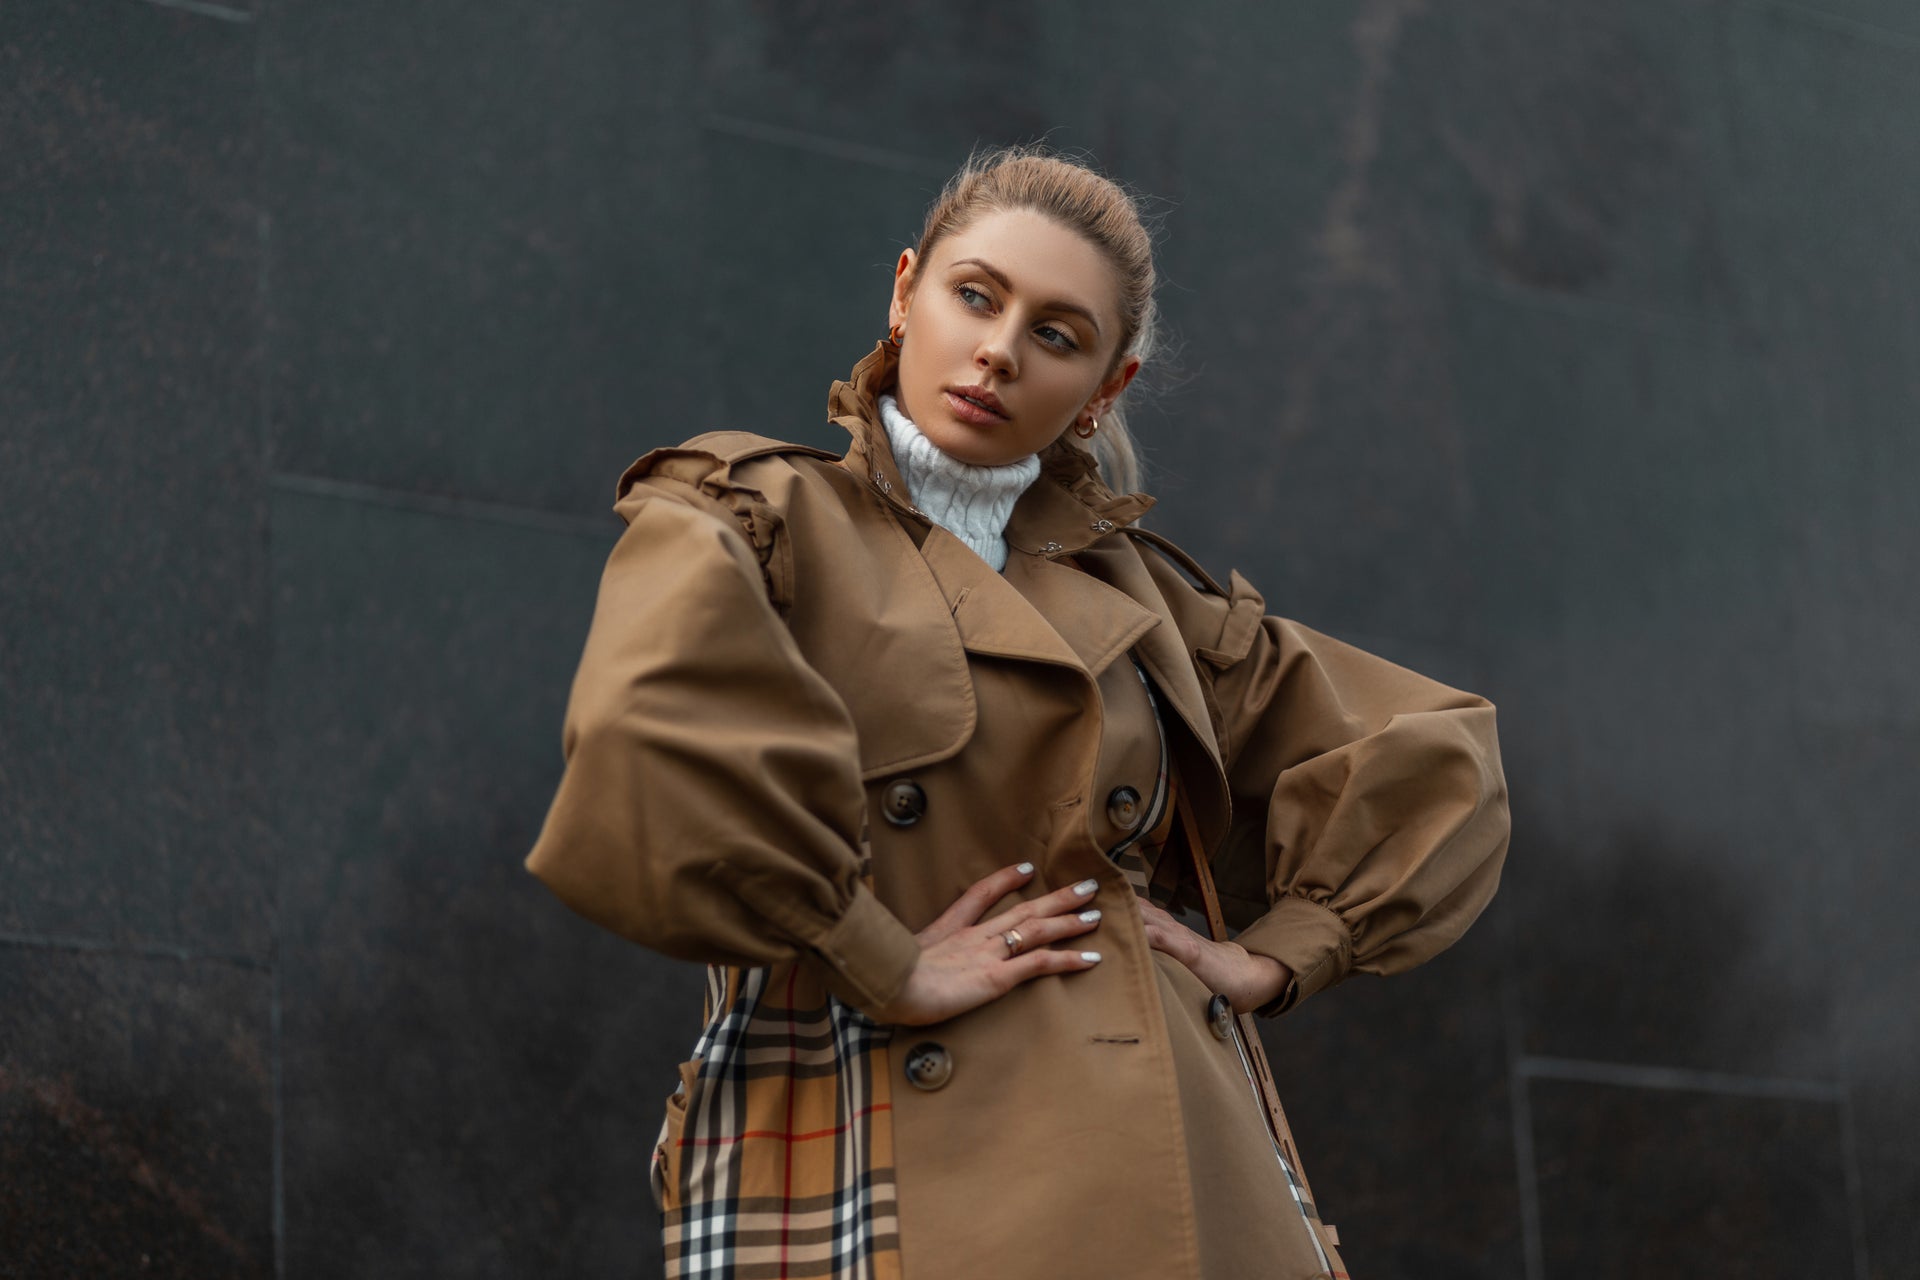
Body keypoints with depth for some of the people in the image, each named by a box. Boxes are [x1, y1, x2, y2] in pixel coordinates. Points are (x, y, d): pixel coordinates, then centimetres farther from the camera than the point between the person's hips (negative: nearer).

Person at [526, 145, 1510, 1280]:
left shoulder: (1132, 591, 18)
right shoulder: (752, 522, 5)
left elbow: (1428, 755, 25)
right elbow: (648, 751, -16)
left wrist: (1278, 952, 11)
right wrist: (884, 965, -13)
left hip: (1171, 1182, 4)